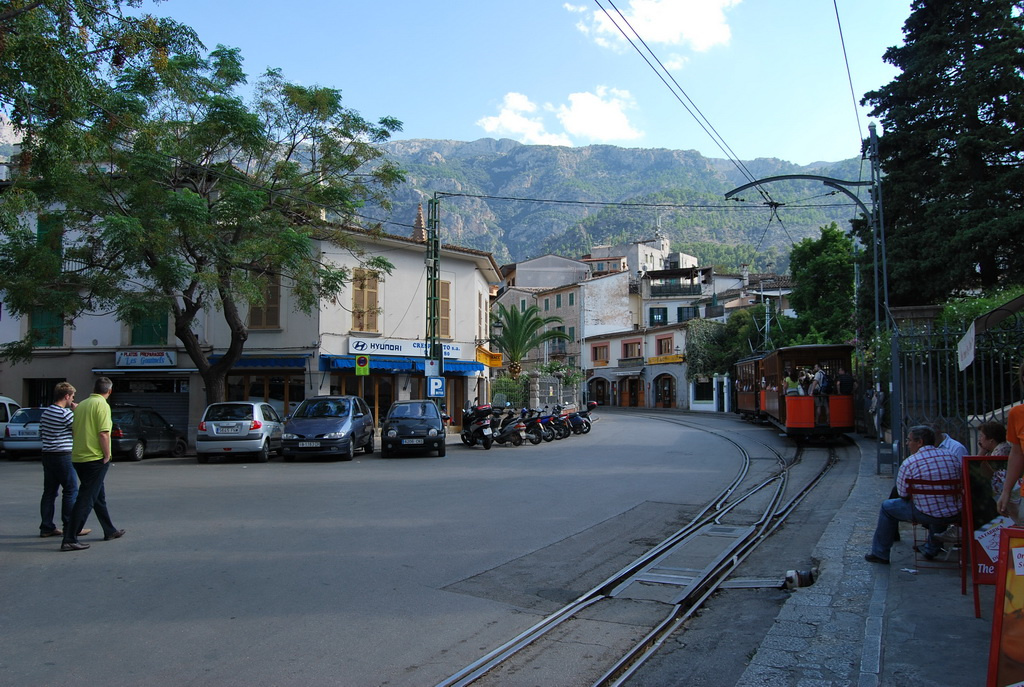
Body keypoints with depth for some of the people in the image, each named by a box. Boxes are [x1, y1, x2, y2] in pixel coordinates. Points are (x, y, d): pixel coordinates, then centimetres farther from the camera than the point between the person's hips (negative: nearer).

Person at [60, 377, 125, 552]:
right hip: (95, 458, -8)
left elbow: (73, 431, 16)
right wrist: (107, 456, -12)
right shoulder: (102, 405, -12)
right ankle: (69, 540, -7)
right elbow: (103, 434, -19)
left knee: (99, 496, 18)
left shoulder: (81, 405, 12)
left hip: (78, 457, 8)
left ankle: (110, 531, 29)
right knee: (86, 499, -5)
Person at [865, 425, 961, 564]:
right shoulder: (952, 457, 4)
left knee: (887, 506, 17)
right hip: (955, 515, 5)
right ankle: (932, 550, 48)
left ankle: (880, 554, 25)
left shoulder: (909, 463, -11)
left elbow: (902, 494, -5)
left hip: (927, 515, -5)